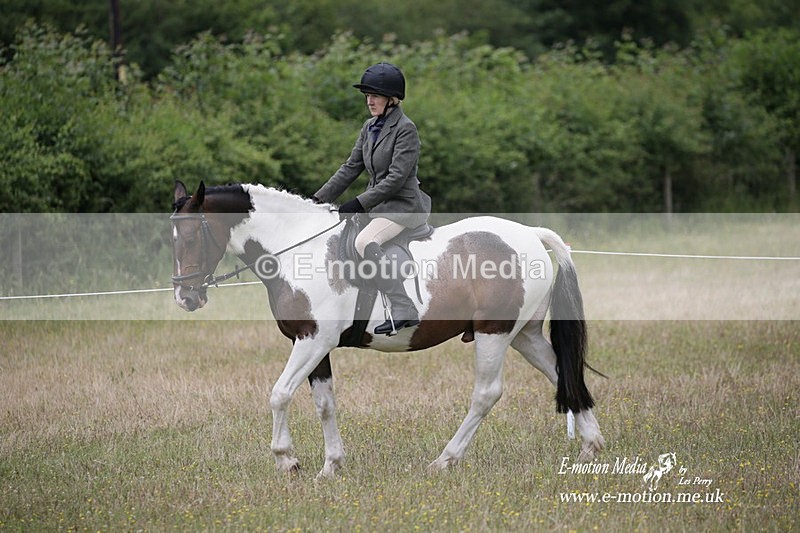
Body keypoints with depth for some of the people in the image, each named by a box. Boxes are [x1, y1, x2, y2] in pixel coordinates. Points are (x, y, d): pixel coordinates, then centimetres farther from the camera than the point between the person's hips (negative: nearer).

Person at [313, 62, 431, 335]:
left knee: (364, 241, -32)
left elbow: (396, 178, -19)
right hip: (376, 205, 9)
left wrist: (359, 203, -23)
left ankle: (404, 310, -34)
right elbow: (351, 168, 15)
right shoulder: (370, 128, 12)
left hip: (402, 204, -9)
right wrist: (320, 199, 6)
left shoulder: (405, 129, -13)